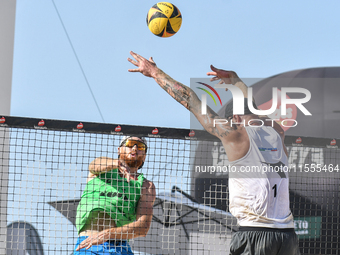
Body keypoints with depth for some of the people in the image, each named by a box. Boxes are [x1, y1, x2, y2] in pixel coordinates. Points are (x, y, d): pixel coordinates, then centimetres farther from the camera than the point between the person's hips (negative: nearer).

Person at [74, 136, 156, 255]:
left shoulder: (146, 186, 14)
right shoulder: (101, 169, 20)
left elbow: (143, 227, 0)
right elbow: (94, 166, -6)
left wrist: (107, 234, -17)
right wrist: (117, 164, -30)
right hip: (85, 245, 0)